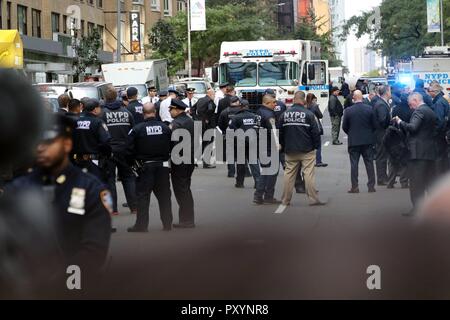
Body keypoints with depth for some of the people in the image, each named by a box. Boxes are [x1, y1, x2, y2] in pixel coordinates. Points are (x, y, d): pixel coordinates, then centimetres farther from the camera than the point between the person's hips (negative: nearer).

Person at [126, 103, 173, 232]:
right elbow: (172, 147, 6)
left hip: (145, 167, -3)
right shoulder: (165, 128, -1)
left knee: (143, 196, 2)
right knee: (164, 195, 11)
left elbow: (130, 150, -8)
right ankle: (167, 224, 15)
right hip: (163, 166, 3)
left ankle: (141, 225, 2)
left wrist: (131, 163, 6)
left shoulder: (137, 129, -10)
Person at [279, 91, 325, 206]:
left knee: (289, 174, 9)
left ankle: (286, 200, 12)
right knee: (309, 174, -2)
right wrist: (316, 146, 5)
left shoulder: (284, 115, 2)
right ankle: (313, 199, -3)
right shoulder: (308, 114, -10)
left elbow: (280, 133, 10)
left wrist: (283, 146, 20)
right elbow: (316, 132, -8)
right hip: (307, 150, -4)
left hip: (290, 151, 4)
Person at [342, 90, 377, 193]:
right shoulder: (369, 109, -6)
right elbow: (374, 125, 0)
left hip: (353, 141, -1)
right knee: (369, 163, 7)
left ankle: (354, 187, 1)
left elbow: (344, 127, -2)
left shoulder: (348, 110, -9)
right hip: (368, 141, 1)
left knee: (354, 164, 3)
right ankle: (371, 186, 8)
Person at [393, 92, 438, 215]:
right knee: (429, 181, 13)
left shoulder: (419, 111, -12)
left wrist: (400, 122, -8)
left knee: (416, 182, -7)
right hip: (431, 151, 9)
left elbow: (412, 127, -23)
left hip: (418, 152, -9)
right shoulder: (431, 112, 17)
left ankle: (417, 208, -9)